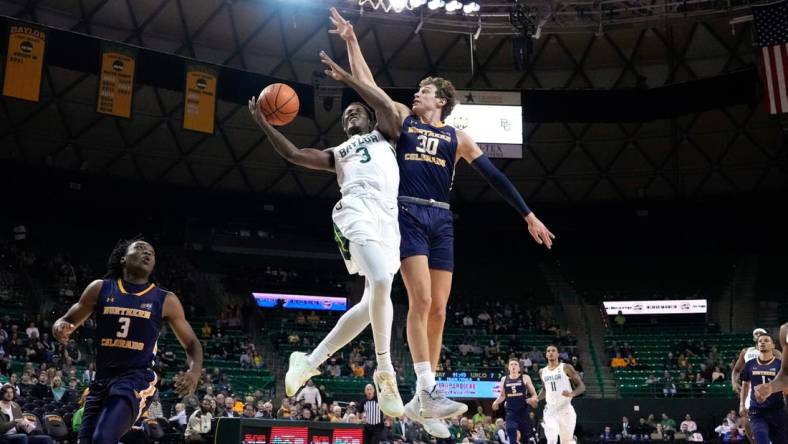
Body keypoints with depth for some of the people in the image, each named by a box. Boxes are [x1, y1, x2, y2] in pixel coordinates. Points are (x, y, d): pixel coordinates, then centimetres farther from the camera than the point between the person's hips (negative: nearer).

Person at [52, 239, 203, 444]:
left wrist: (195, 371, -15)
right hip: (102, 378, 4)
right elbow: (66, 322, 13)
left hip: (136, 378, -4)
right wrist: (60, 328, -13)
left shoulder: (165, 300, 1)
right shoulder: (100, 288, 5)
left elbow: (192, 343, 7)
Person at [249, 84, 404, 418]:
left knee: (371, 303, -3)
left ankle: (310, 361, 11)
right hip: (358, 212, -2)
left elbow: (382, 103, 12)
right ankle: (385, 374, -16)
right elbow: (294, 154, 21)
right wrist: (264, 124, 15)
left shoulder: (383, 137, 31)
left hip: (388, 220, 2)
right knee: (381, 284, -27)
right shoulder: (337, 153, 31)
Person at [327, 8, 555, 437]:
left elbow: (495, 176, 11)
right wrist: (351, 40, 11)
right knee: (421, 300, -18)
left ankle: (421, 400, 7)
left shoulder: (457, 137, 16)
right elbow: (366, 85, 13)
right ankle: (427, 390, -21)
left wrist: (529, 216, 8)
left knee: (438, 309, 0)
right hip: (408, 215, -2)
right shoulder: (402, 118, 15)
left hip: (441, 221, 3)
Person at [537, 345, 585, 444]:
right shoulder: (542, 371, 11)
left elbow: (581, 386, -4)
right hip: (550, 410, 3)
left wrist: (572, 394, -24)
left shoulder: (566, 368, -3)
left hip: (565, 410, -3)